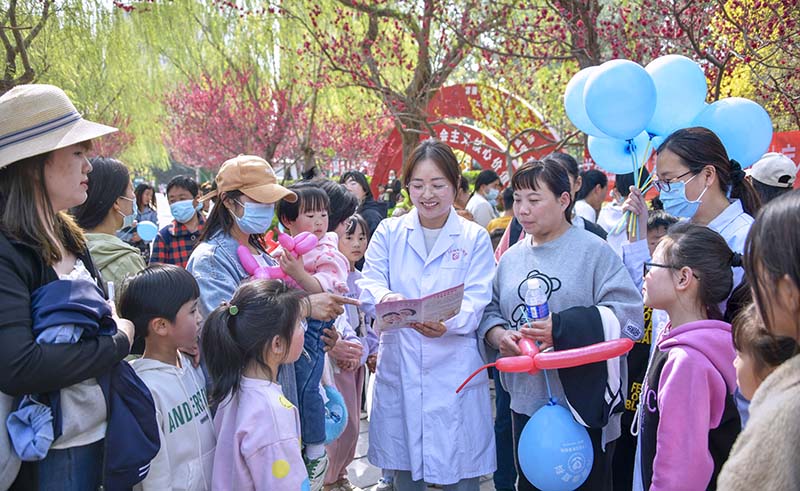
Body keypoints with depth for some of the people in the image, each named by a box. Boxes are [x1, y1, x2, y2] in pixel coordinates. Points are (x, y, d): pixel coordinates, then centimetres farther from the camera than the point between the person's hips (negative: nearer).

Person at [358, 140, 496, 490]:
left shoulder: (474, 238, 3)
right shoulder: (388, 233, 6)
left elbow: (476, 300, -6)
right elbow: (369, 283, -4)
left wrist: (448, 323, -28)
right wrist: (385, 297, -29)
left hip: (455, 370, -1)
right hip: (399, 369, 2)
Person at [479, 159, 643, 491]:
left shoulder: (594, 251, -8)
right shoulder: (511, 258, 10)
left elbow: (628, 315, -16)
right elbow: (491, 311, 13)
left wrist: (561, 330, -25)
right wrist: (499, 336, -11)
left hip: (583, 405, -5)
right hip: (526, 403, 5)